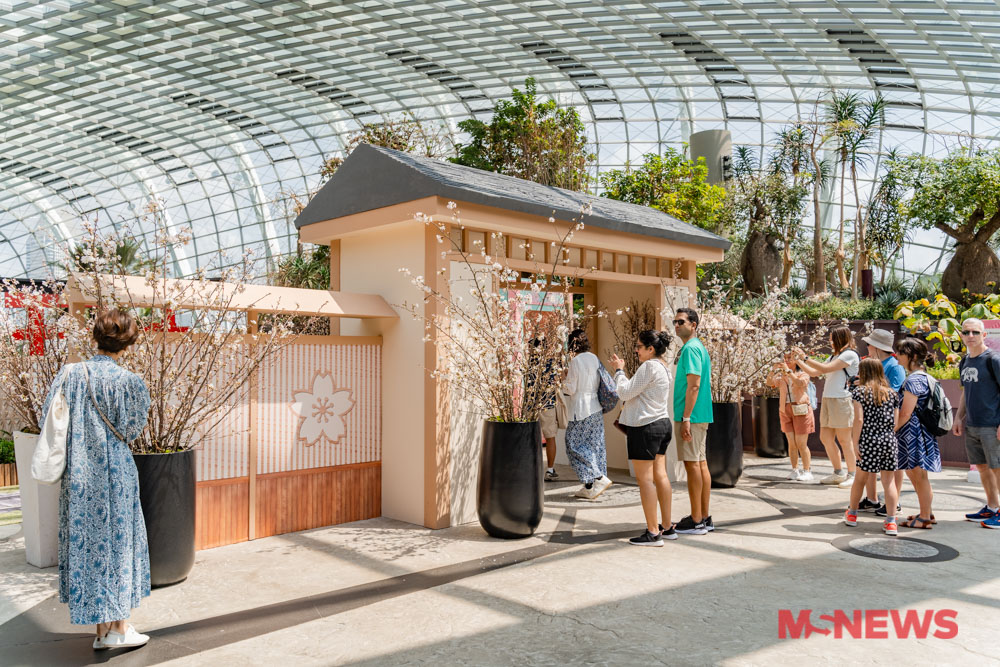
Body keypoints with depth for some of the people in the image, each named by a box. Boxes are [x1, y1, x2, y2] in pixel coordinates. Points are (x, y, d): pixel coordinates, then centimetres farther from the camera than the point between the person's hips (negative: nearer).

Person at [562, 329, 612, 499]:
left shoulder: (576, 361, -13)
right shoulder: (594, 358, 9)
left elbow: (570, 389, -12)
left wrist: (565, 378, 7)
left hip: (581, 411, -8)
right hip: (596, 408, 8)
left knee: (575, 445, 0)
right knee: (595, 445, 9)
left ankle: (599, 478, -7)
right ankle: (590, 487, 14)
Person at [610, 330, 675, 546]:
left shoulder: (649, 367, -16)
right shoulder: (663, 367, 16)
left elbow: (625, 392, -15)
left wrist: (619, 370, -2)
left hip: (645, 427, -10)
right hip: (662, 423, 10)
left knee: (645, 479, -5)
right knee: (660, 475, 13)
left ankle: (653, 533, -2)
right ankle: (667, 527, 19)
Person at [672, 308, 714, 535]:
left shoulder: (691, 348, -14)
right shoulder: (699, 347, 18)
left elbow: (694, 385, -20)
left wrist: (686, 418, -22)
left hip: (692, 416, -10)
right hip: (702, 415, 10)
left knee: (692, 464, -5)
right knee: (701, 463, 11)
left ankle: (696, 521, 0)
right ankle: (704, 517, 18)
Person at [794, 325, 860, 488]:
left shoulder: (850, 354, -7)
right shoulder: (834, 356, 20)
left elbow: (825, 368, -14)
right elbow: (815, 372, 22)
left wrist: (805, 358, -10)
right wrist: (798, 361, 16)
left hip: (842, 400, -8)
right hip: (827, 400, 9)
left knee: (844, 440, -3)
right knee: (825, 438, 9)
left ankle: (852, 475, 8)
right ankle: (838, 473, 21)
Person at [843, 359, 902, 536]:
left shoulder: (859, 391, -1)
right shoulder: (892, 393, 10)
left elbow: (859, 420, -9)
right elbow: (896, 421, 5)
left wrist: (855, 443, -6)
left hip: (869, 441, -3)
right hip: (890, 441, 3)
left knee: (860, 479, 12)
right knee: (889, 482, 5)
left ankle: (852, 514, 27)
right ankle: (891, 521, 1)